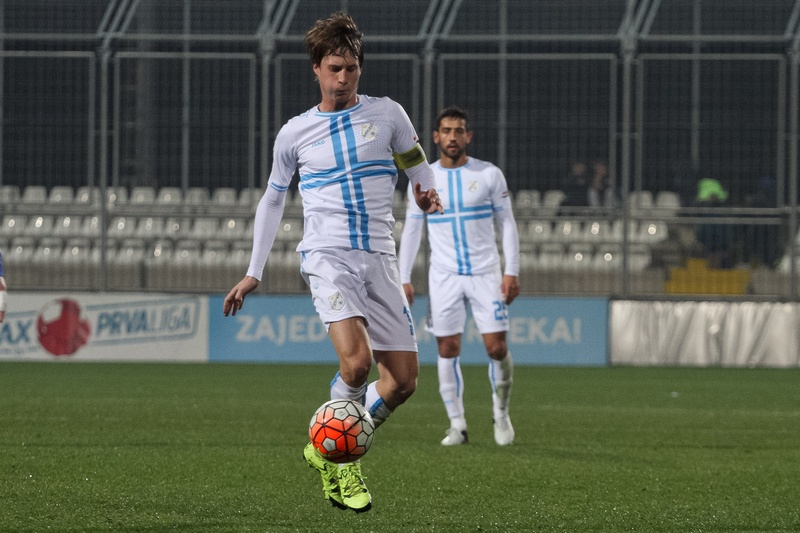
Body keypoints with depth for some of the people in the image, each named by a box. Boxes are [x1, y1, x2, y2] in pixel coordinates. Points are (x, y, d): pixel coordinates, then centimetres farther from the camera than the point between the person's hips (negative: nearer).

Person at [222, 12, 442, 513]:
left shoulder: (387, 114, 7)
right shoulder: (294, 133, 7)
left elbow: (418, 168, 23)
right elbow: (273, 199, 18)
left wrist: (428, 194, 3)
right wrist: (254, 273, 17)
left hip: (379, 259, 3)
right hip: (327, 256, -3)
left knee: (403, 381, -3)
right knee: (356, 361, -26)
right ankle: (341, 461, -4)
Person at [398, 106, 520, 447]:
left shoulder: (489, 175, 0)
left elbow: (506, 224, 2)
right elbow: (411, 230, 7)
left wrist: (512, 271, -6)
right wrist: (404, 279, 1)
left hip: (486, 274, -1)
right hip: (444, 277, 1)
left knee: (496, 347, -6)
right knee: (448, 350, -2)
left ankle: (501, 412, 16)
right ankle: (457, 425, 7)